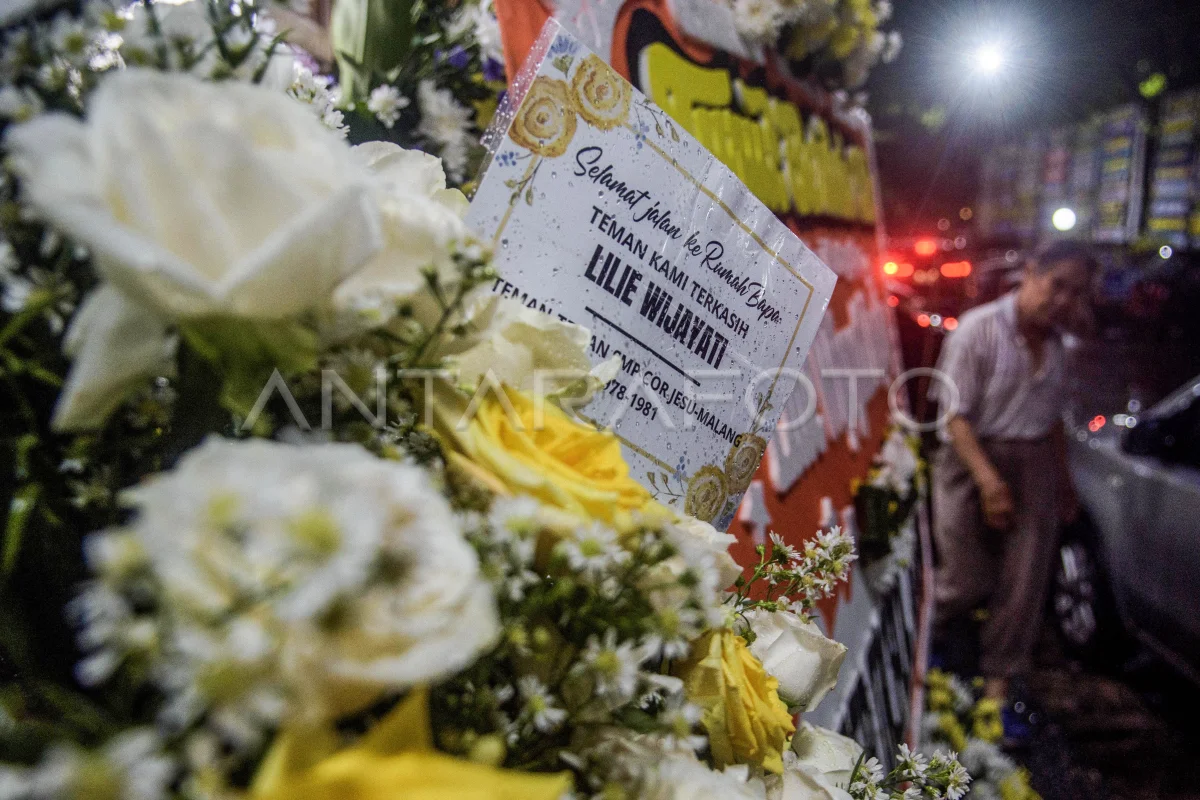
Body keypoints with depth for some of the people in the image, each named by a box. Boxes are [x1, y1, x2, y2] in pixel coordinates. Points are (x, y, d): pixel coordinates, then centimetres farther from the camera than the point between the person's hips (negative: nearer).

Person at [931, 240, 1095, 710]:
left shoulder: (1054, 341, 8)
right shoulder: (978, 328, -13)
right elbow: (956, 414, -16)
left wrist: (1063, 479, 21)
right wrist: (988, 479, -24)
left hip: (1034, 467, 6)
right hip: (972, 461, -6)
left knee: (1024, 586, 6)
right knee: (968, 583, -1)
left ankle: (999, 679, 22)